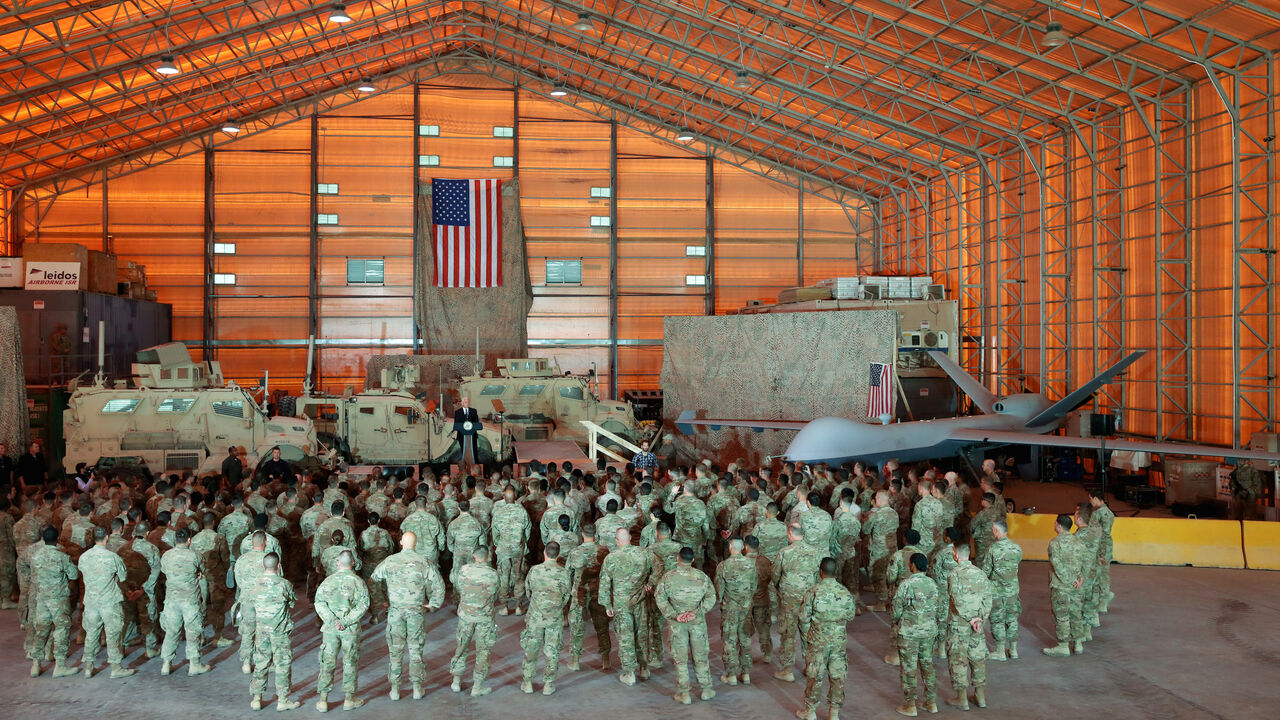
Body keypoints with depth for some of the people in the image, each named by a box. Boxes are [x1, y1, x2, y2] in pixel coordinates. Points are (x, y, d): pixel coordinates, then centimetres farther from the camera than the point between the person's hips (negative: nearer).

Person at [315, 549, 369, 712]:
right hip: (351, 630, -2)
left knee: (327, 663, 8)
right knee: (350, 662, 9)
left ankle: (323, 700, 9)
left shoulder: (328, 581, 1)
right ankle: (349, 699, 15)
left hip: (330, 628, 2)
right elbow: (363, 604, -13)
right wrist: (346, 621, -14)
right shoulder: (358, 581, -5)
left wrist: (333, 621, -11)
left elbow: (319, 602, -6)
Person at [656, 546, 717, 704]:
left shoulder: (668, 577, -7)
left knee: (680, 658, 7)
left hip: (677, 624, -1)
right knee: (700, 656, 14)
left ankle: (684, 693, 11)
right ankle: (706, 689, 23)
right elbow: (711, 597, -5)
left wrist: (674, 615, -12)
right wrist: (697, 612, -11)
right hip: (697, 622, 1)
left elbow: (660, 599, -11)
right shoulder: (702, 576, -3)